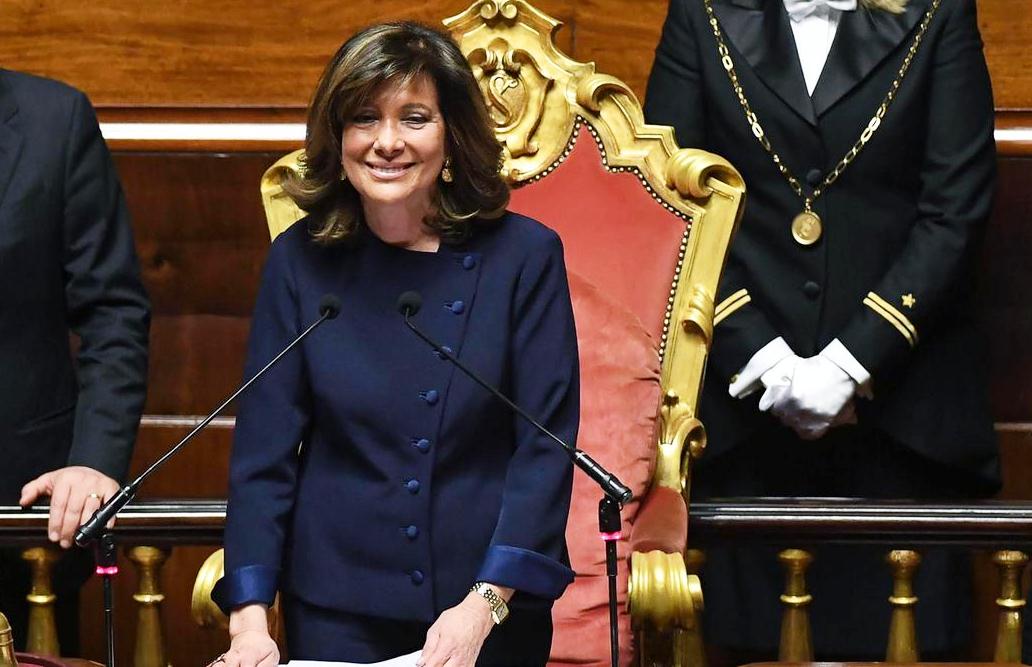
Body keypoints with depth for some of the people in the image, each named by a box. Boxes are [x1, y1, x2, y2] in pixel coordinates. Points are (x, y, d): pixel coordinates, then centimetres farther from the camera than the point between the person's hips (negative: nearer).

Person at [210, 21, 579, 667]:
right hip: (336, 607, 1)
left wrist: (486, 604, -17)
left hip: (491, 610, -1)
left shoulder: (524, 255, -6)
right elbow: (264, 449, -2)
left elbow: (546, 445, -8)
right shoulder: (300, 261, -2)